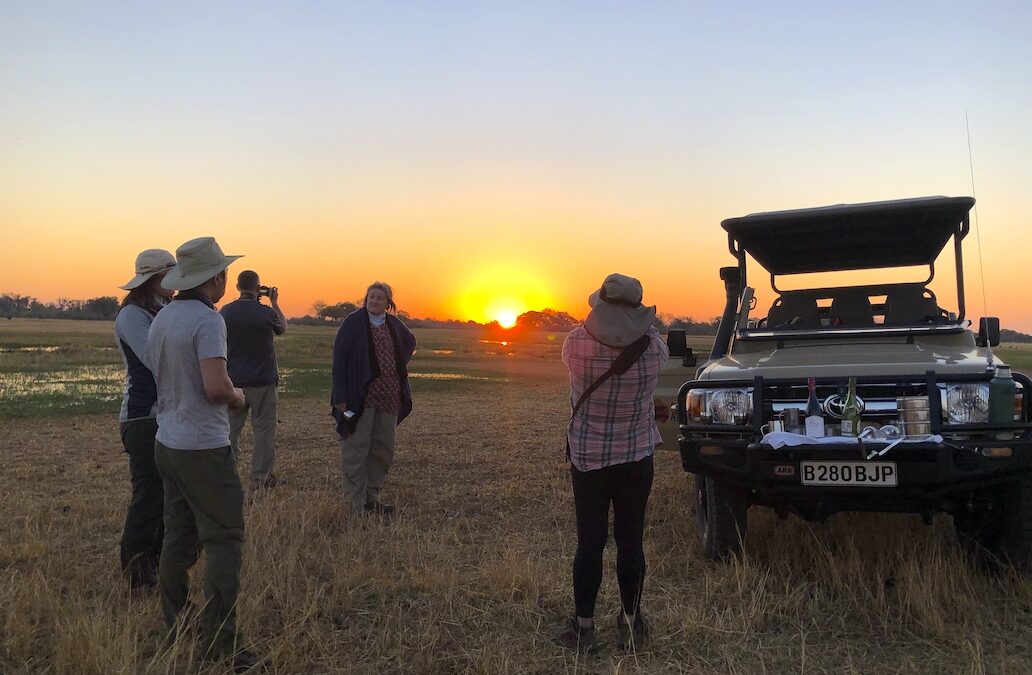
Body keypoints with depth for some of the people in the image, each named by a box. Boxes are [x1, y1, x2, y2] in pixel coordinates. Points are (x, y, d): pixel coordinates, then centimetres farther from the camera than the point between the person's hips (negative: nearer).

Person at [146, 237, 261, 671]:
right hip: (204, 448, -9)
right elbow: (216, 387, -25)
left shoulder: (161, 318, 9)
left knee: (179, 537, 16)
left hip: (167, 443, 9)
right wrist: (238, 397, -5)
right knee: (223, 541, -4)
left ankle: (175, 626, 26)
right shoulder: (208, 319, -17)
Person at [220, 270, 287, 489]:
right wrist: (274, 303, 16)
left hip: (233, 381, 3)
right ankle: (260, 478, 10)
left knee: (231, 428, 12)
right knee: (264, 430, 6)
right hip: (262, 381, -3)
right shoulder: (267, 313, -12)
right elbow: (282, 328, 10)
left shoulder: (225, 312, -3)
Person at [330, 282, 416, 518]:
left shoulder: (393, 324, 9)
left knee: (383, 449, 10)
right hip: (359, 396, -6)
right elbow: (339, 358, -10)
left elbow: (410, 342, 31)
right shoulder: (353, 322, -6)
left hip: (389, 397, 6)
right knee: (356, 449, -3)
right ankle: (354, 503, 4)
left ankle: (371, 498, 22)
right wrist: (340, 396, -16)